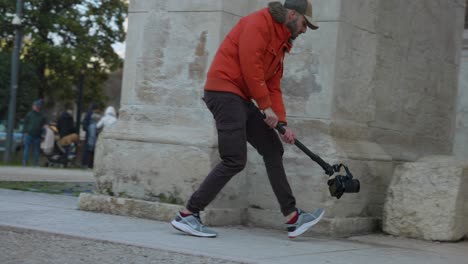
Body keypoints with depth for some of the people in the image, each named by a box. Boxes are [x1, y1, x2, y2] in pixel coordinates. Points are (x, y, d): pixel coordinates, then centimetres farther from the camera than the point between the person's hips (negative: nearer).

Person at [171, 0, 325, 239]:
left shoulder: (281, 44, 21)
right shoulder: (259, 22, -9)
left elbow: (274, 87, 21)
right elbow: (250, 66, -18)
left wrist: (282, 123, 11)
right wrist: (266, 107, -12)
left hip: (241, 99, 10)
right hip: (224, 91, -10)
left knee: (273, 150, 9)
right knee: (235, 161, -15)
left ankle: (293, 219, 13)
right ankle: (187, 215, -8)